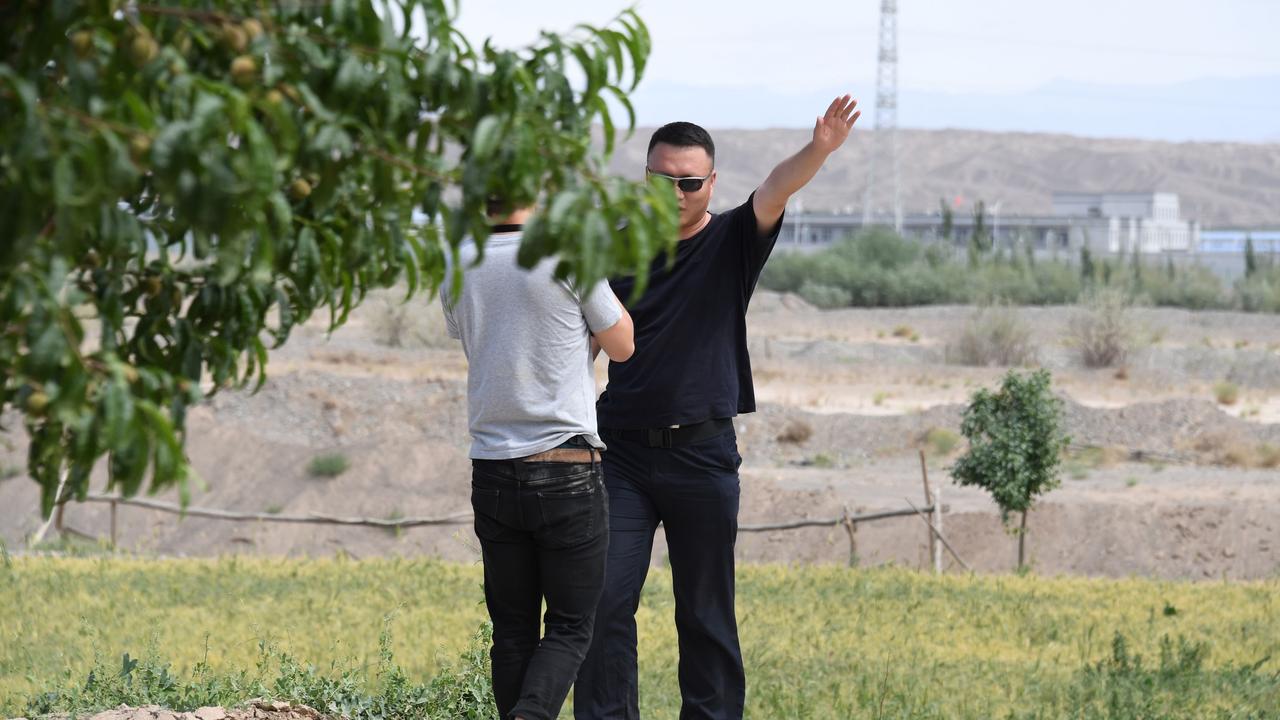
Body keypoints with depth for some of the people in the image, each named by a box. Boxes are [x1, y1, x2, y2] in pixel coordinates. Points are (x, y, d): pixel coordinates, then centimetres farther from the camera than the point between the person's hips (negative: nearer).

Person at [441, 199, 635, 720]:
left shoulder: (457, 267, 2)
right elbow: (622, 346, 3)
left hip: (492, 470, 4)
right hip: (567, 470, -4)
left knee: (513, 631, 11)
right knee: (571, 627, 3)